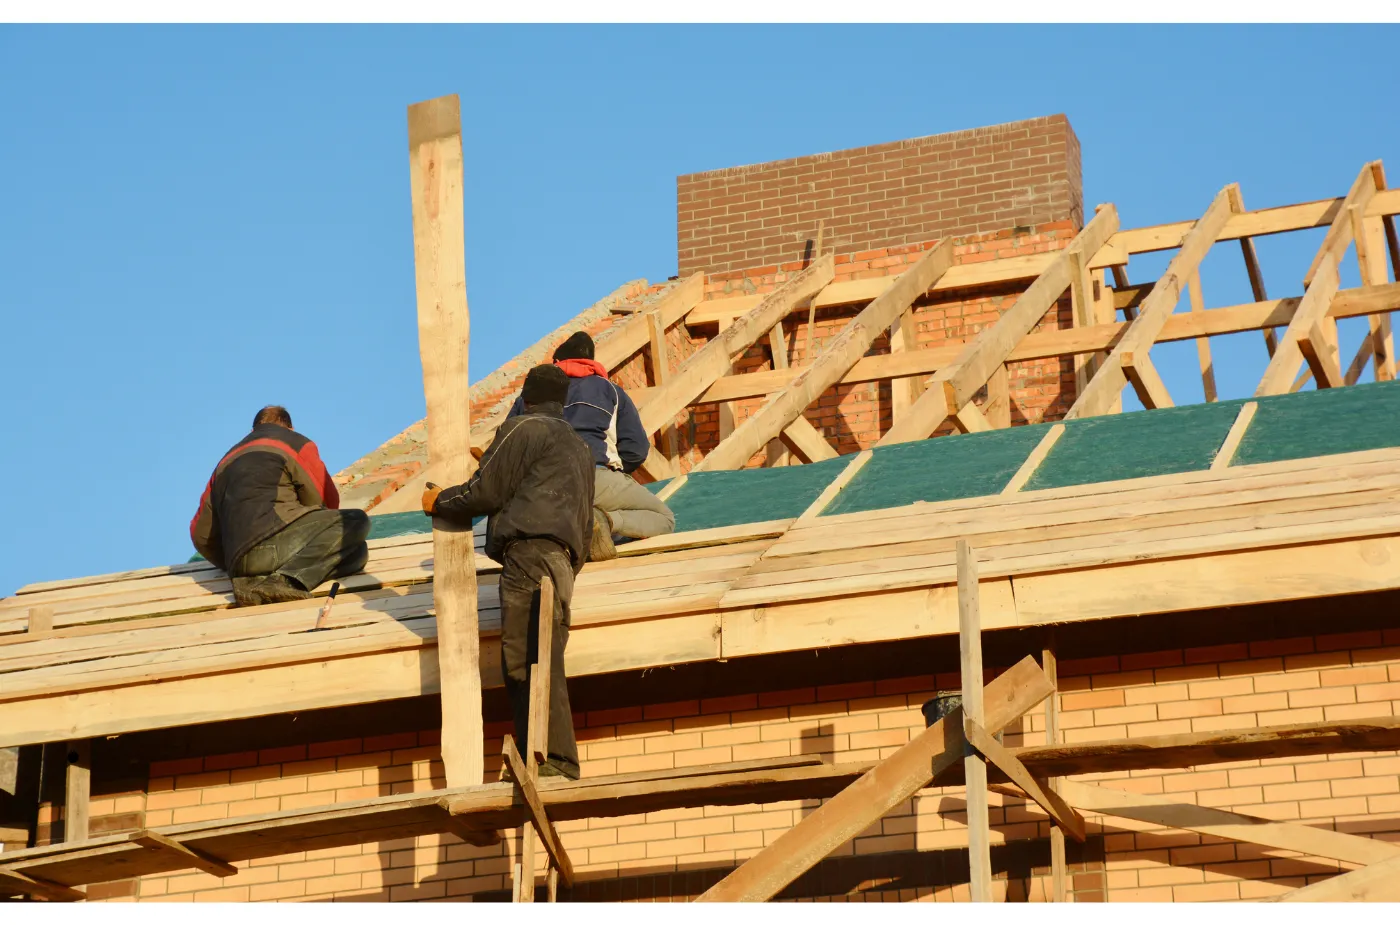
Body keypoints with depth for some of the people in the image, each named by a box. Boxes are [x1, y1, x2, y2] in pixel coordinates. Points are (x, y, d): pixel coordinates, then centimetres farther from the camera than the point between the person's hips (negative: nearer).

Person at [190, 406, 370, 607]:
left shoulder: (227, 462, 34)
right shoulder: (296, 443, 16)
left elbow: (200, 534, 30)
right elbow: (327, 502, 14)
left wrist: (233, 565, 45)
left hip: (239, 560, 7)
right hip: (272, 540, -7)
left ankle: (256, 581, -10)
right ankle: (287, 579, -22)